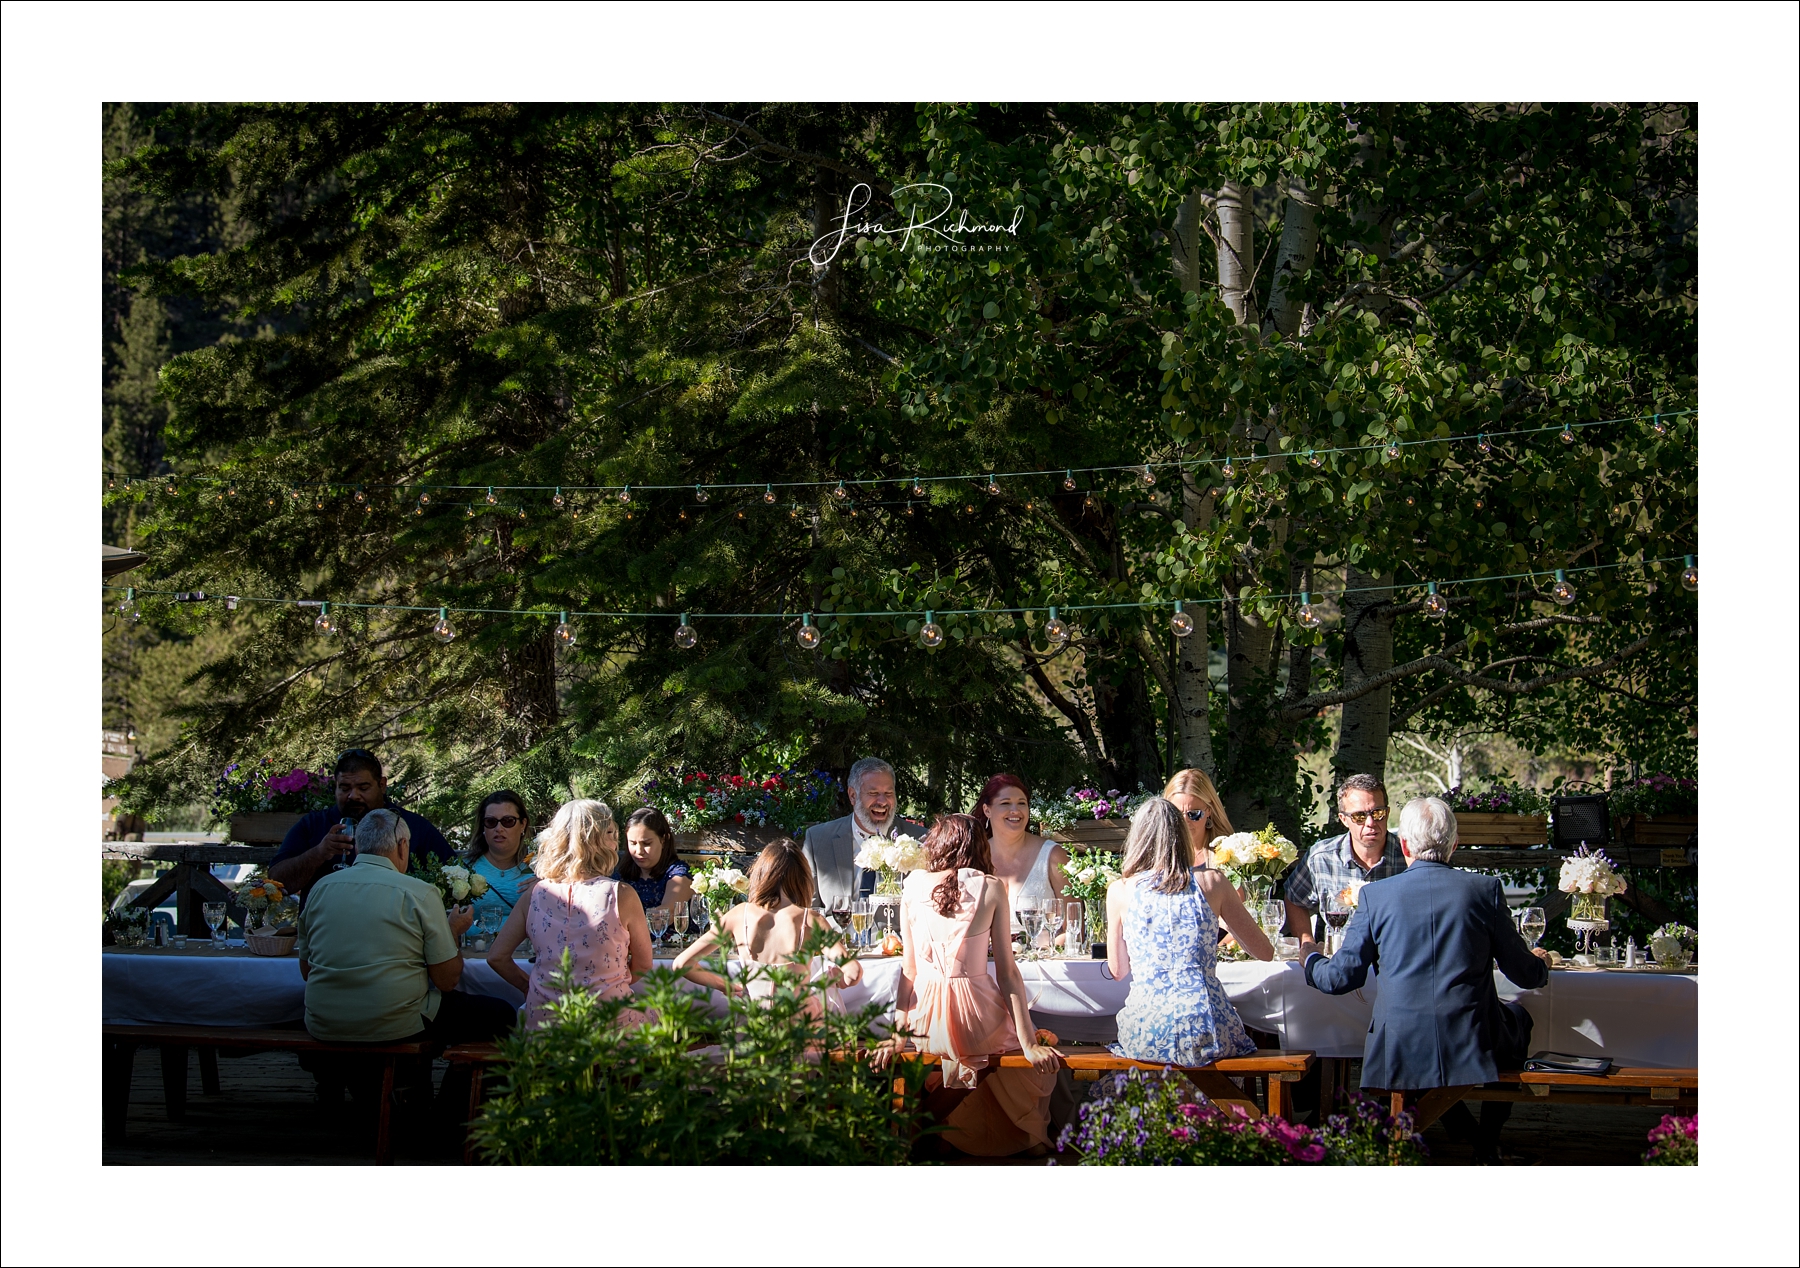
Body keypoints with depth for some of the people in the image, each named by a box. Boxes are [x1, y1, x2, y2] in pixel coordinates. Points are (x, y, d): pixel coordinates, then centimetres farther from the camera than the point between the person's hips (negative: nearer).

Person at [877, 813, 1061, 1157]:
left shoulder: (914, 884, 2)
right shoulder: (990, 888, -6)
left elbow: (908, 966, 2)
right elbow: (1007, 972, -7)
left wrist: (899, 1033, 5)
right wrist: (1030, 1044, -5)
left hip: (928, 1024, 3)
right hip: (976, 1023, -3)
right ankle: (1031, 1137, 32)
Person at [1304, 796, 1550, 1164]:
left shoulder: (1375, 895, -3)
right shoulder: (1486, 889, -3)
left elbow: (1341, 977, 3)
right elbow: (1525, 975, 5)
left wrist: (1310, 960, 26)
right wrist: (1541, 963, 30)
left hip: (1400, 1053, 1)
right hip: (1473, 1049, -1)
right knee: (1517, 1015, 31)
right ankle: (1488, 1140, 34)